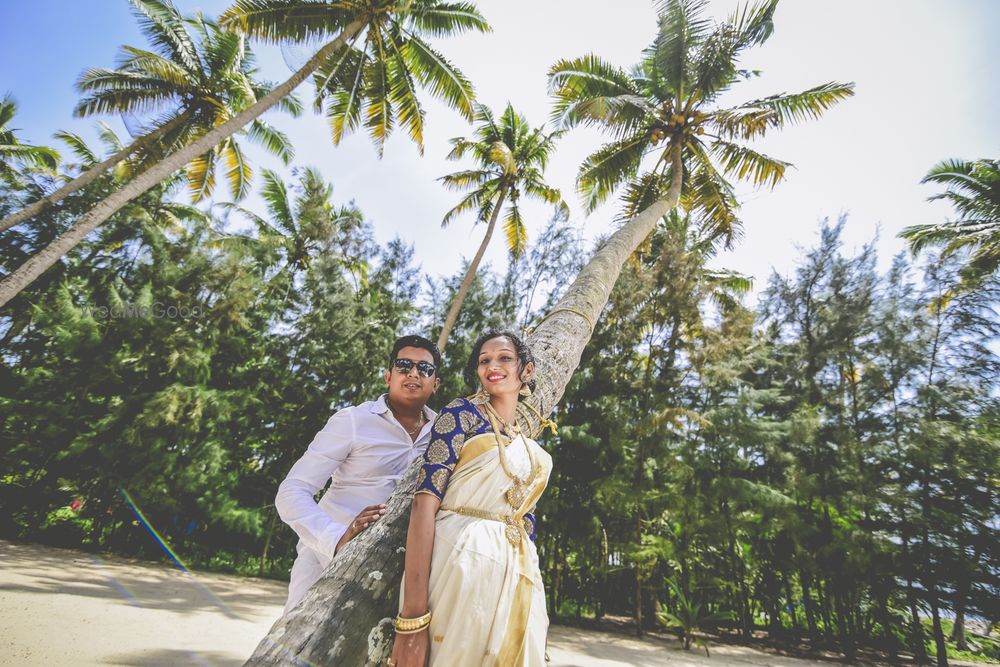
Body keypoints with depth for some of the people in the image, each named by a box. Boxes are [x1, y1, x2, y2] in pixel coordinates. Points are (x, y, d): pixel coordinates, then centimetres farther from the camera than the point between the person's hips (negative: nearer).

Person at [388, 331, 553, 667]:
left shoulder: (534, 452, 16)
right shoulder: (463, 412, -2)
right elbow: (425, 499, -13)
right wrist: (412, 617, -21)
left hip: (518, 583, 6)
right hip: (460, 564, -5)